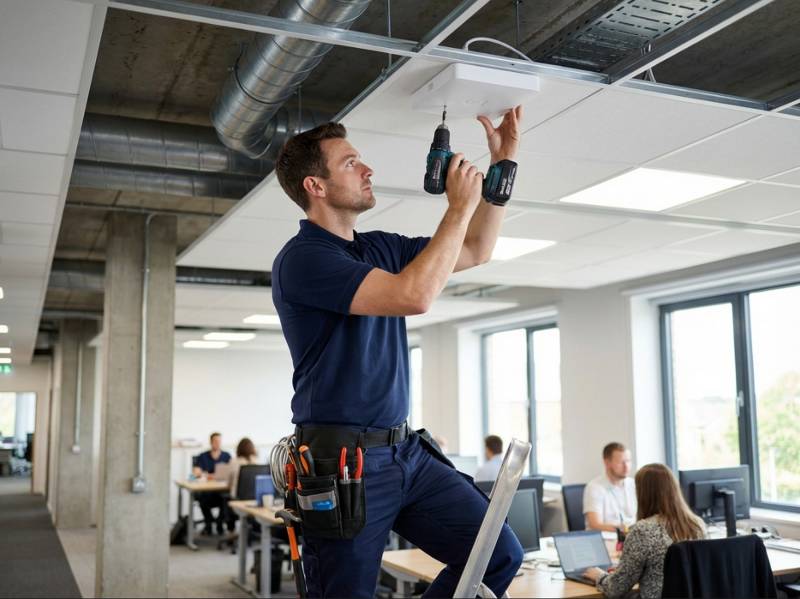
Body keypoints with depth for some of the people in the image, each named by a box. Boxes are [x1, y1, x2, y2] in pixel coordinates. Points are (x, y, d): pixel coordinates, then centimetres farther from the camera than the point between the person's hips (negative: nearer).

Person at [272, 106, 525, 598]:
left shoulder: (380, 247, 12)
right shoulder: (302, 258, -14)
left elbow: (476, 251, 21)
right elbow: (414, 296, -25)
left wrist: (504, 159, 15)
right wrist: (460, 206, -15)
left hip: (405, 450, 8)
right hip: (343, 462, -7)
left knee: (501, 555, -2)